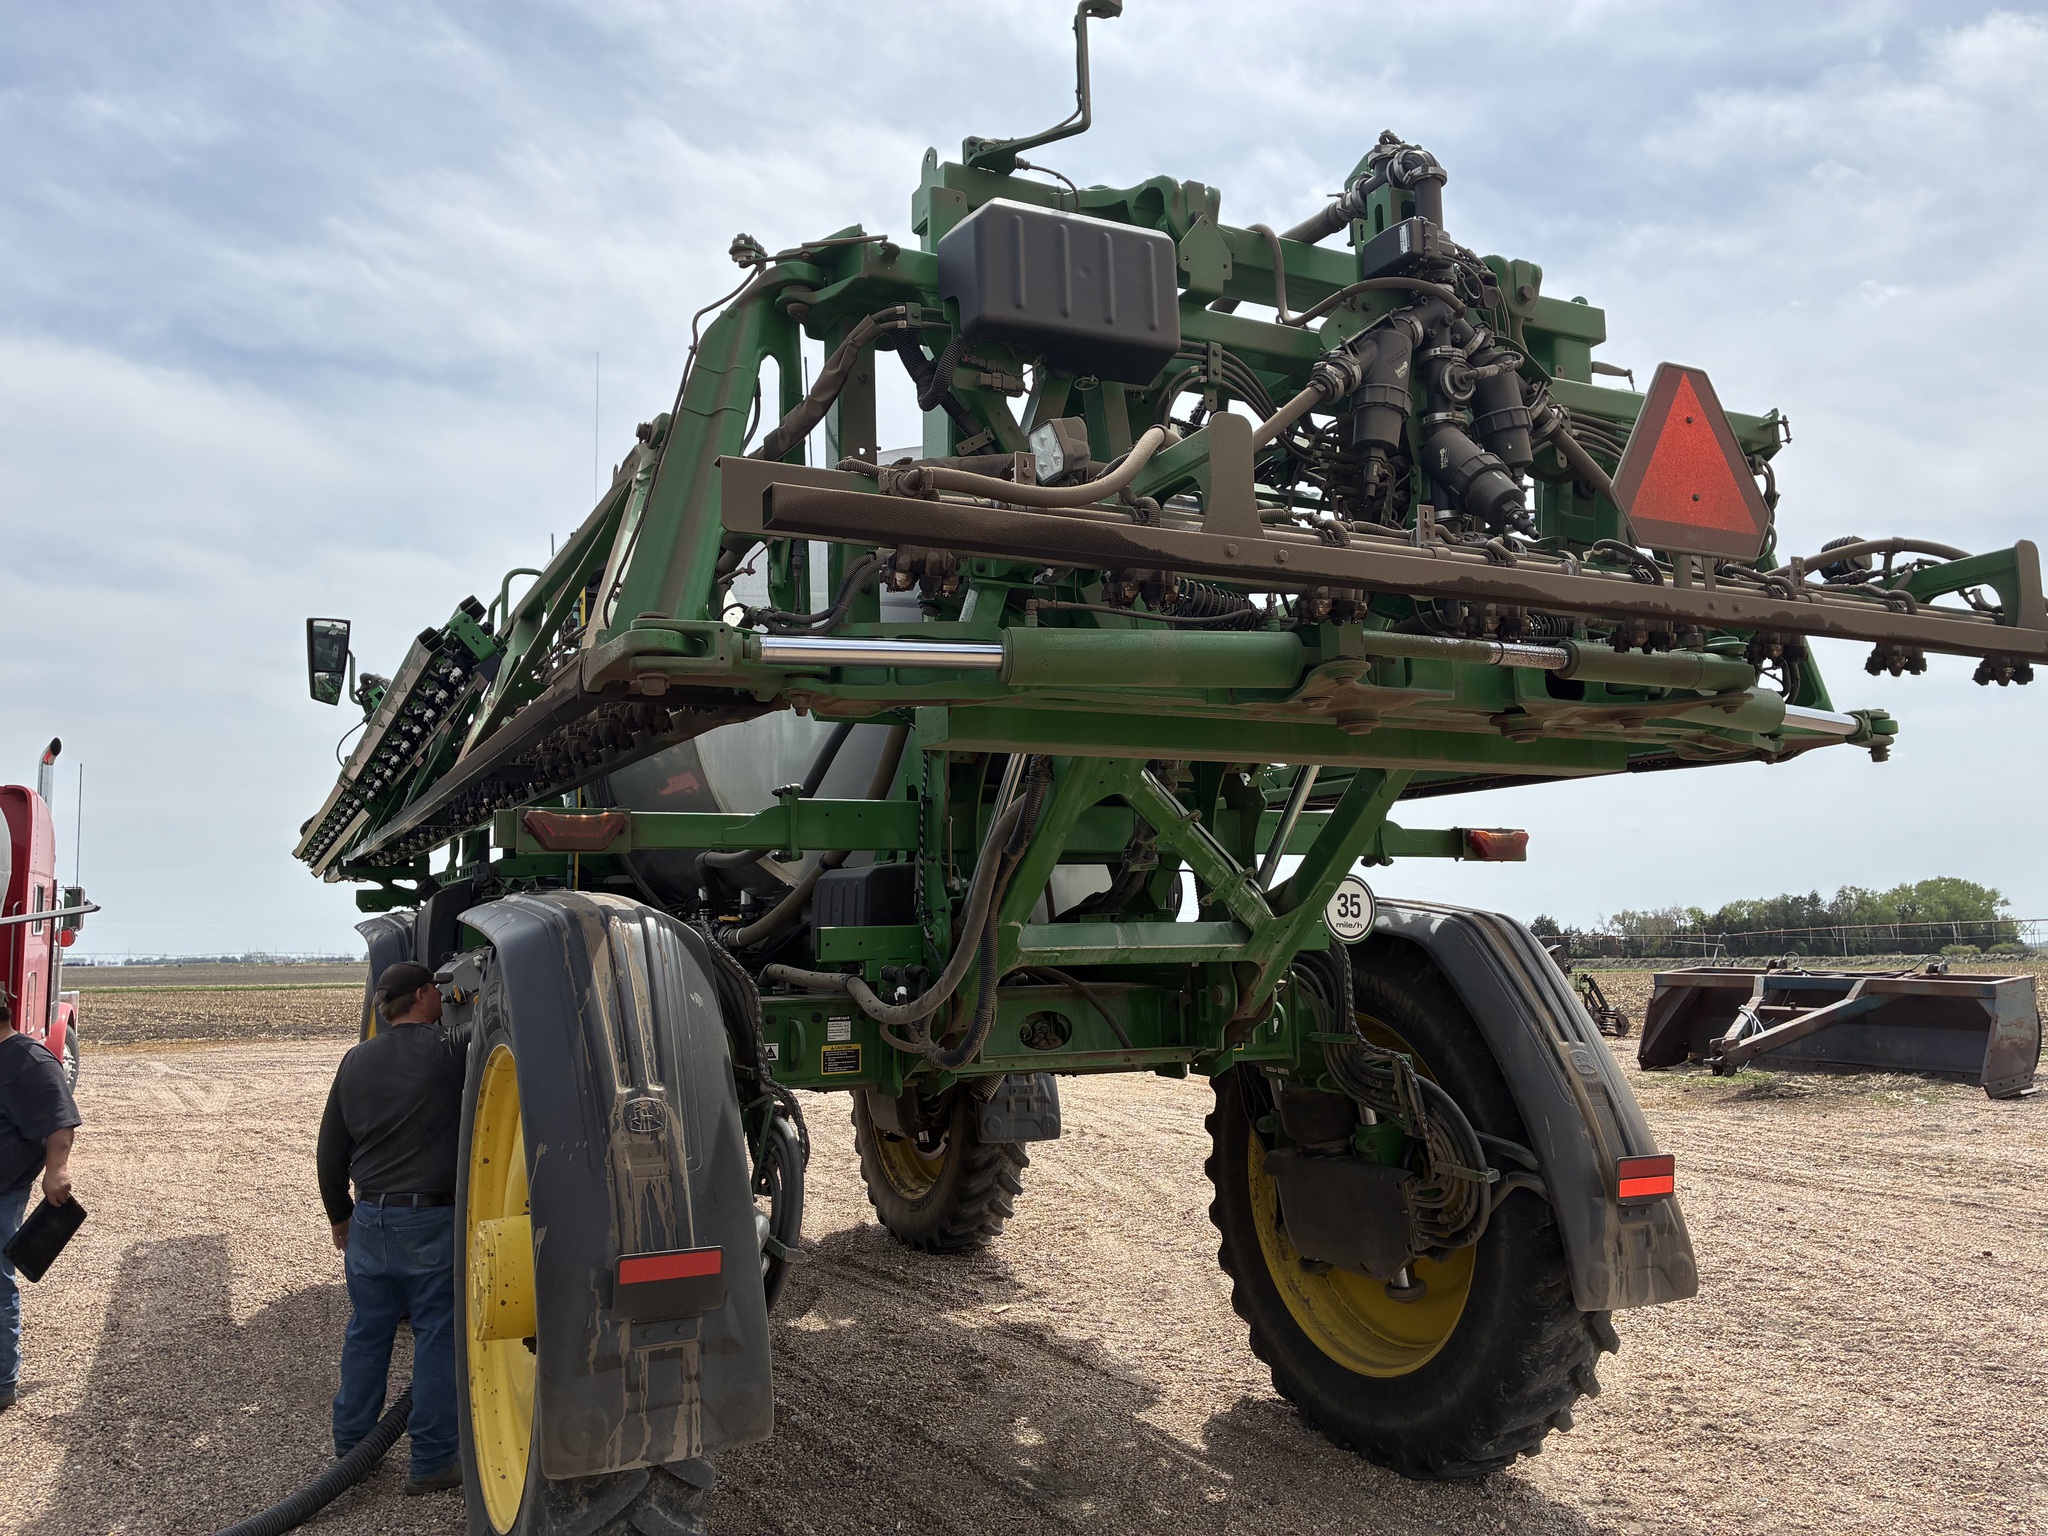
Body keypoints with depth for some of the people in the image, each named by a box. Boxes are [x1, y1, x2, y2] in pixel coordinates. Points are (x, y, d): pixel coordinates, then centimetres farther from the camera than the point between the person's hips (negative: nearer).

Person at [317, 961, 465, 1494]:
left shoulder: (356, 1061, 7)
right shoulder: (446, 1053, -13)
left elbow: (330, 1152, 14)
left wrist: (339, 1217, 24)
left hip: (369, 1220, 6)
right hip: (431, 1219, -6)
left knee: (366, 1333, 18)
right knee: (436, 1336, 4)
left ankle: (350, 1447, 30)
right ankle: (431, 1461, 9)